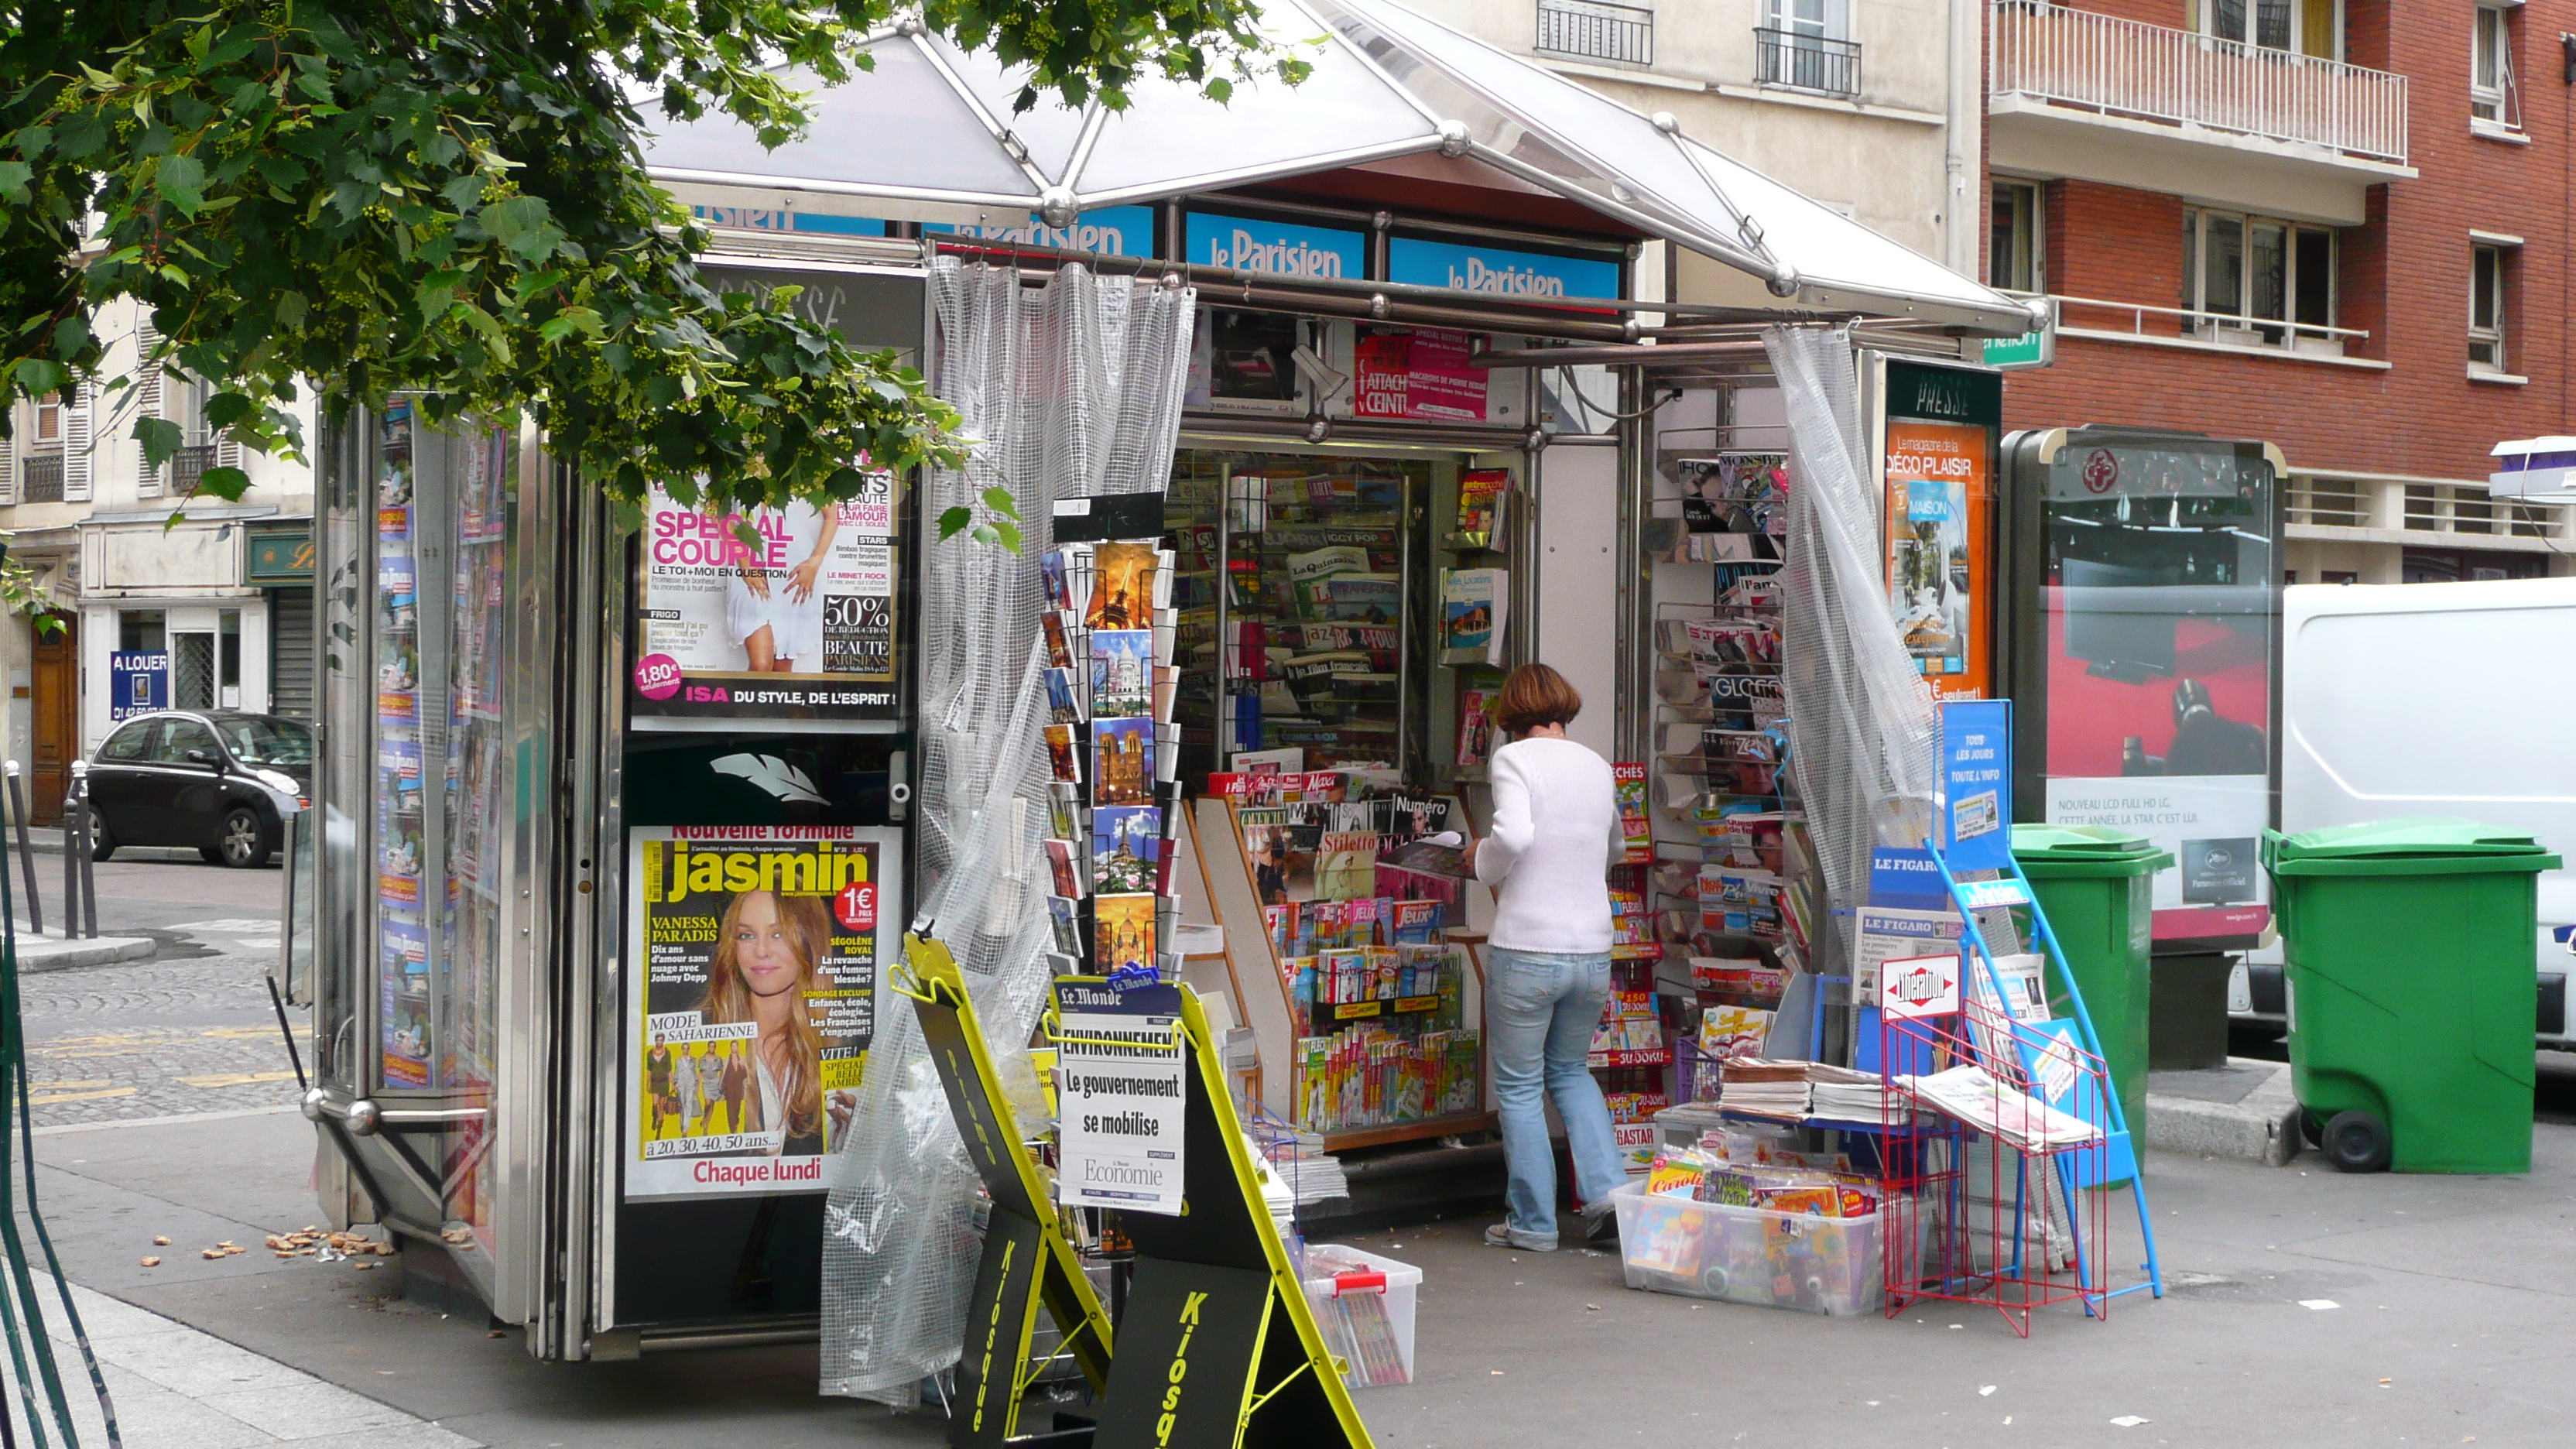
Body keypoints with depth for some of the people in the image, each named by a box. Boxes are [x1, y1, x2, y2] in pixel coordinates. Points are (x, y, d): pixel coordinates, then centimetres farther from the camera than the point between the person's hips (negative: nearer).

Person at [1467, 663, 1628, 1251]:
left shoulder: (1514, 758, -7)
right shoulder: (1598, 767, 10)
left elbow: (1515, 834, -25)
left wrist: (1483, 859, -5)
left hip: (1524, 949, -5)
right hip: (1593, 950, 5)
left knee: (1519, 1085, 9)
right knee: (1570, 1070, 24)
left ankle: (1533, 1221, 13)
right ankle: (1606, 1187, 9)